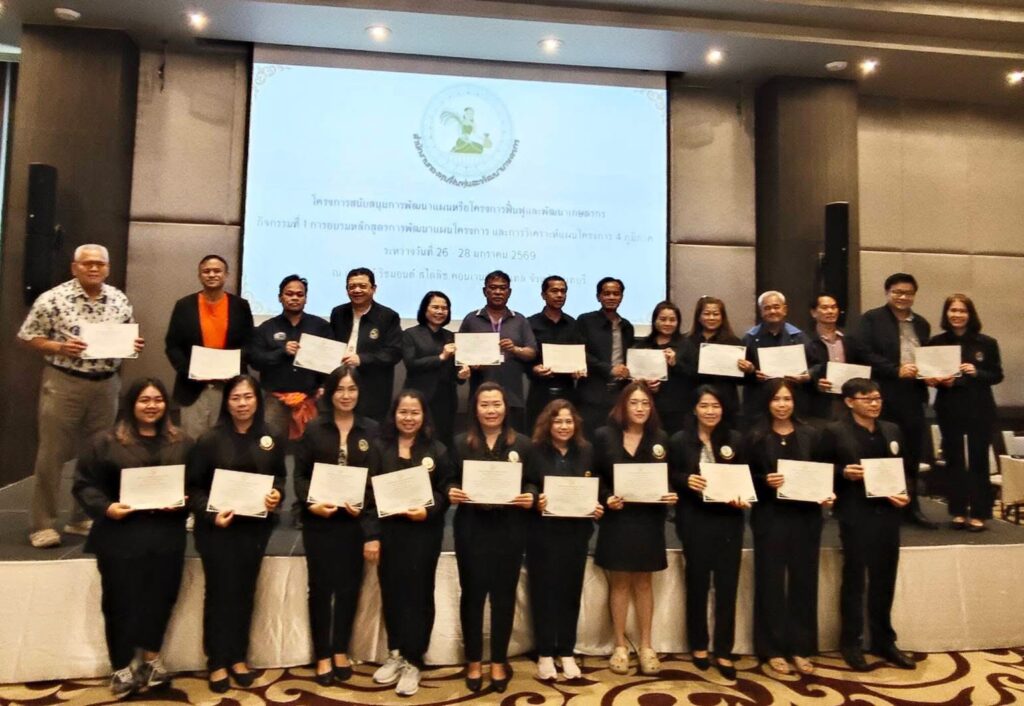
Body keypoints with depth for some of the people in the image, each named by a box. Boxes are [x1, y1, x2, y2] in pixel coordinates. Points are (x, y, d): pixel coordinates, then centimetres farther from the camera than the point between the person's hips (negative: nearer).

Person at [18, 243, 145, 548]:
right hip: (63, 383, -4)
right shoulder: (53, 299, -7)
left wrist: (134, 346, -7)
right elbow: (28, 337, -2)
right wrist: (60, 347, -18)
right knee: (52, 455, 1)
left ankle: (84, 518, 25)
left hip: (106, 385, 4)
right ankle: (42, 525, 13)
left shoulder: (120, 300, 5)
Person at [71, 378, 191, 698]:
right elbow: (84, 485, 0)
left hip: (166, 533, 2)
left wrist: (184, 502, -9)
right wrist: (106, 507, -14)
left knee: (160, 596, 3)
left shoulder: (182, 443, 8)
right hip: (120, 534, -2)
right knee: (122, 600, 4)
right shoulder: (105, 442, 1)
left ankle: (151, 658, 24)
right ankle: (122, 667, 21)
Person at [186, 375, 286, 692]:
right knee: (221, 591, 3)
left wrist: (277, 495, -11)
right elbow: (193, 486, -6)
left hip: (255, 527, 3)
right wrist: (211, 514, -19)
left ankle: (238, 658, 27)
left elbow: (279, 478, 10)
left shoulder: (271, 440, 1)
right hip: (217, 527, -3)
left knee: (245, 591, 12)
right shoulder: (210, 440, -8)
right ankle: (217, 663, 18)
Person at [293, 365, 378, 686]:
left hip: (356, 519, 1)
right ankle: (322, 655, 21)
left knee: (349, 585, 10)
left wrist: (365, 504, -15)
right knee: (321, 586, 6)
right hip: (319, 520, 0)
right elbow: (300, 474, 0)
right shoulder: (313, 428, 2)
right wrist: (311, 504, -16)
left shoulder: (371, 430, 2)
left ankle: (341, 651, 27)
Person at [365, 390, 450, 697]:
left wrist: (428, 511, -19)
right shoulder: (379, 447, 1)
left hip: (424, 532, -1)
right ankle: (395, 654, 29)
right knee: (391, 591, 11)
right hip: (388, 530, 2)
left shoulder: (437, 450, -1)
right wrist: (371, 535, -7)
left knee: (418, 593, 5)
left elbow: (446, 493, 0)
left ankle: (412, 661, 18)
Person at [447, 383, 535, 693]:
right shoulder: (461, 443, 4)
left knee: (504, 593, 9)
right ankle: (473, 661, 24)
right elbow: (450, 481, 6)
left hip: (509, 529, 0)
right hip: (471, 529, 0)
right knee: (472, 593, 8)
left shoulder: (522, 443, 3)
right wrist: (451, 493, -15)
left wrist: (530, 497, -16)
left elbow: (533, 482, 5)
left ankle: (499, 662, 25)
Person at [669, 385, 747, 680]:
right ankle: (698, 645, 28)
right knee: (697, 582, 12)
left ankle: (723, 651, 18)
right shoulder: (679, 441, -2)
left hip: (728, 520, 2)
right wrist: (687, 480, -20)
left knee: (727, 584, 5)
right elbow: (669, 479, -1)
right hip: (695, 521, -1)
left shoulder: (735, 440, 3)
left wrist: (743, 499, -12)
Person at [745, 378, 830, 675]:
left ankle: (800, 647, 22)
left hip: (806, 517, 2)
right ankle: (772, 649, 16)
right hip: (770, 517, -2)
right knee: (771, 581, 4)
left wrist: (827, 495, -9)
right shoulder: (756, 438, -1)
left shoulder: (811, 435, 5)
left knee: (803, 580, 9)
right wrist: (766, 482, -20)